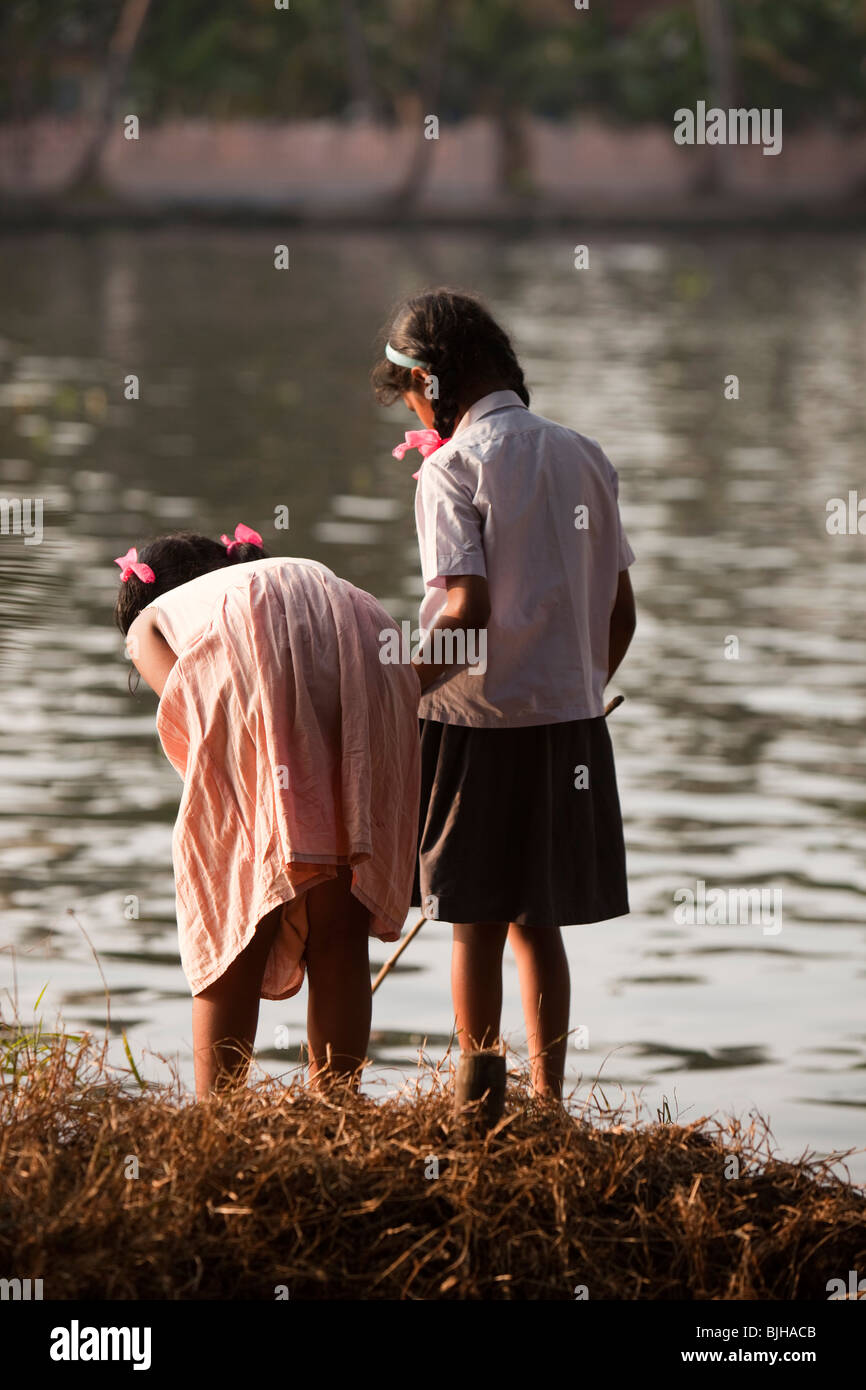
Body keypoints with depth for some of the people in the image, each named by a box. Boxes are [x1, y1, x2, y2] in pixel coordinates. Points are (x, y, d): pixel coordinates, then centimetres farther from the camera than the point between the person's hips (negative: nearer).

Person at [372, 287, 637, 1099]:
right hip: (572, 720, 6)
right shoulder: (583, 458, 9)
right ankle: (547, 1101, 16)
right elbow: (620, 615, 11)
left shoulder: (454, 467, -10)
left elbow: (467, 610, -21)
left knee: (476, 924, 3)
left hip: (482, 724, -6)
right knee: (537, 923, 14)